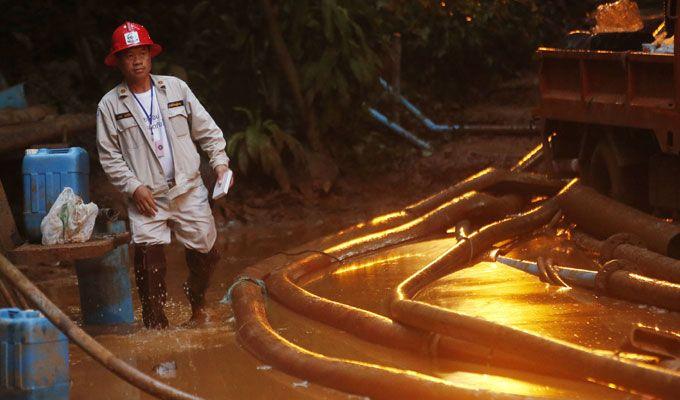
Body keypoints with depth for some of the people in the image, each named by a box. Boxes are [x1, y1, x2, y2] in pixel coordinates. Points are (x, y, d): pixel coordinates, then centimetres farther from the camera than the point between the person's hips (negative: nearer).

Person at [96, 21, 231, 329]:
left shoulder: (176, 88, 7)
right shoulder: (110, 105, 1)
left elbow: (206, 130, 11)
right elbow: (109, 156, 0)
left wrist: (220, 161, -2)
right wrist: (134, 187, -10)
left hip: (188, 190, 2)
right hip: (147, 197, -2)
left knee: (205, 252, 6)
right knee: (149, 260, -12)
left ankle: (197, 306, 32)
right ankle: (156, 324, -2)